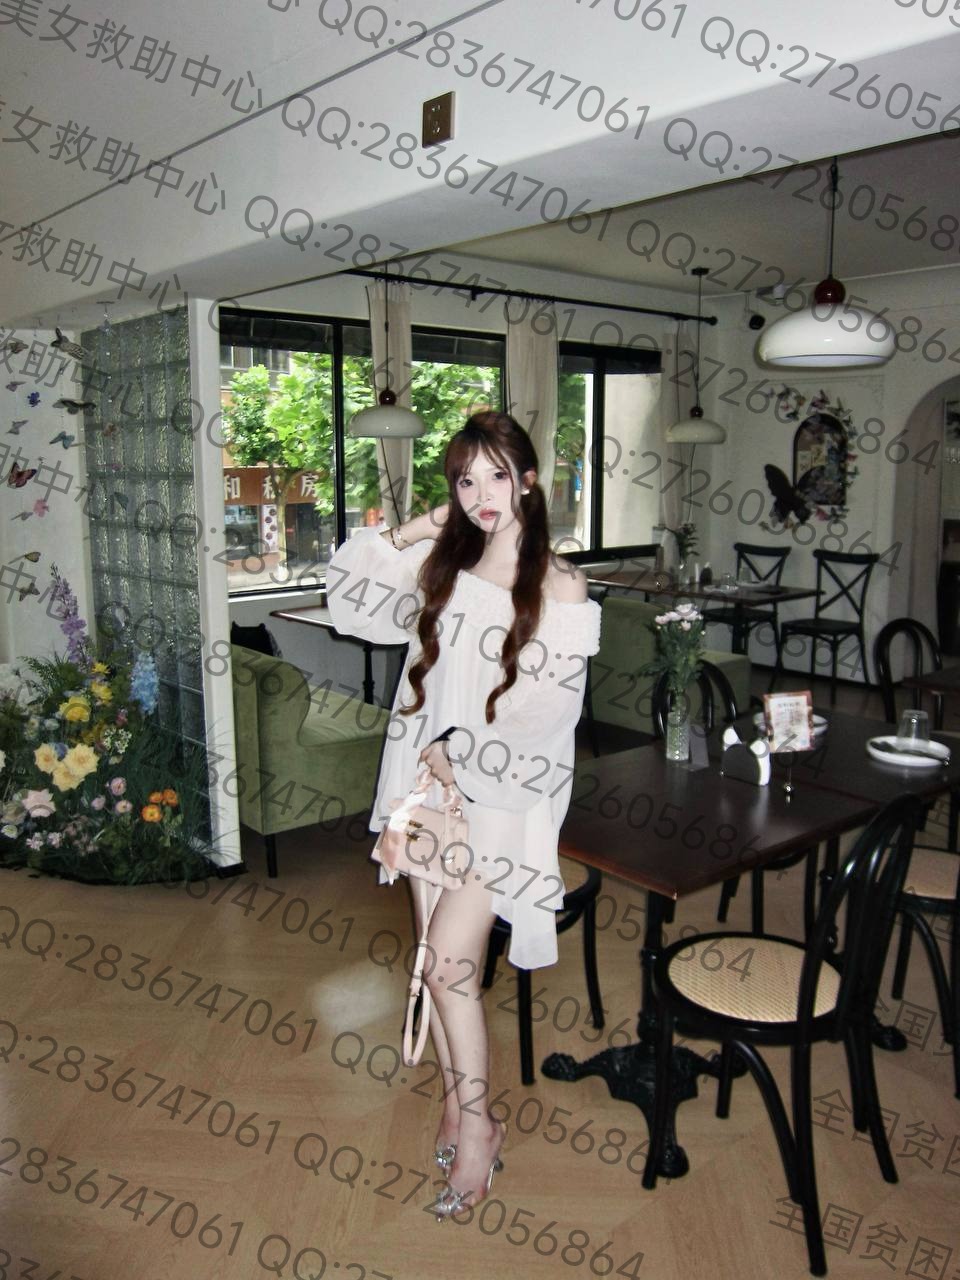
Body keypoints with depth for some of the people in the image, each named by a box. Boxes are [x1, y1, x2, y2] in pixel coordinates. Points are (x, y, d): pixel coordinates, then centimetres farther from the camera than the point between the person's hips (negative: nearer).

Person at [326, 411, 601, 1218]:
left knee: (450, 959, -12)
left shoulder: (560, 587, -8)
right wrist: (399, 536, 2)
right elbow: (350, 603, 14)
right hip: (429, 782, 5)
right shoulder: (442, 565, 6)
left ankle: (478, 1126, 9)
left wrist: (465, 756, -14)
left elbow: (550, 710, -11)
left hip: (505, 793, -5)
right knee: (437, 959, 11)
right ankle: (457, 1102, 31)